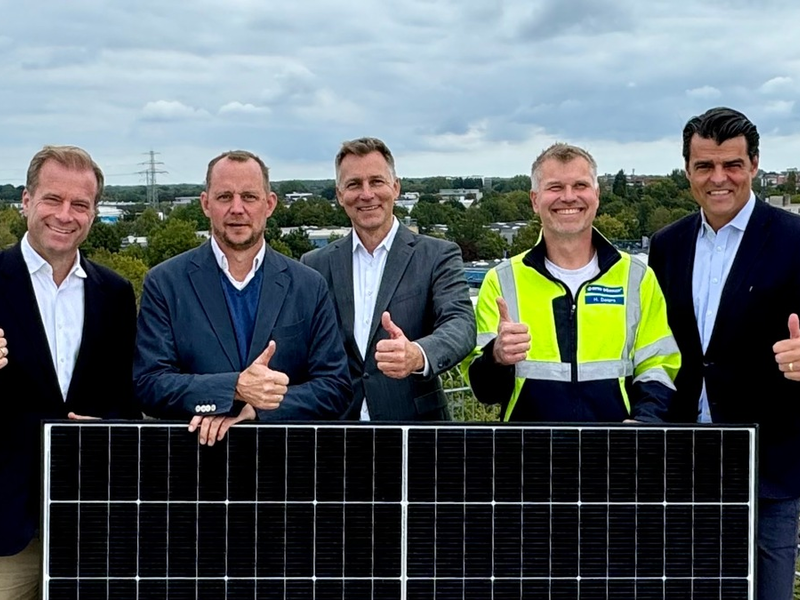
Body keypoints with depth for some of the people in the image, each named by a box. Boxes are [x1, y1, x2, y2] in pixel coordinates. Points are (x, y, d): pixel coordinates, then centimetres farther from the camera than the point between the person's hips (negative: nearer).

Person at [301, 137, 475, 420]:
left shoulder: (438, 256, -4)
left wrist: (418, 355, -37)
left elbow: (460, 324, -17)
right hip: (335, 420, 2)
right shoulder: (316, 265, 3)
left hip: (413, 420, -1)